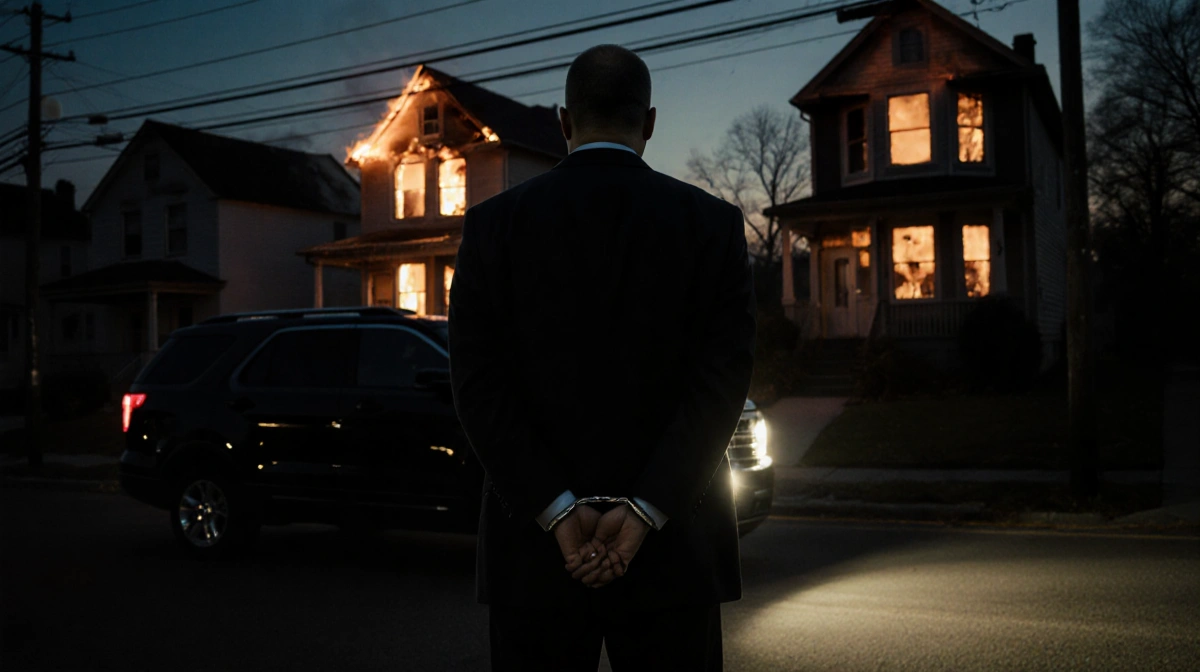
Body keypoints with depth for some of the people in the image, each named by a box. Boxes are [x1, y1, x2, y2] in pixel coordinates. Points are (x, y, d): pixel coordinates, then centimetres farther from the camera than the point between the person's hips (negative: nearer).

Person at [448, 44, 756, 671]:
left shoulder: (494, 224, 1)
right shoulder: (713, 223, 0)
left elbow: (479, 383, -6)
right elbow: (723, 378, -8)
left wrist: (557, 508, -9)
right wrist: (645, 512, -11)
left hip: (534, 548, 1)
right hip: (674, 550, 0)